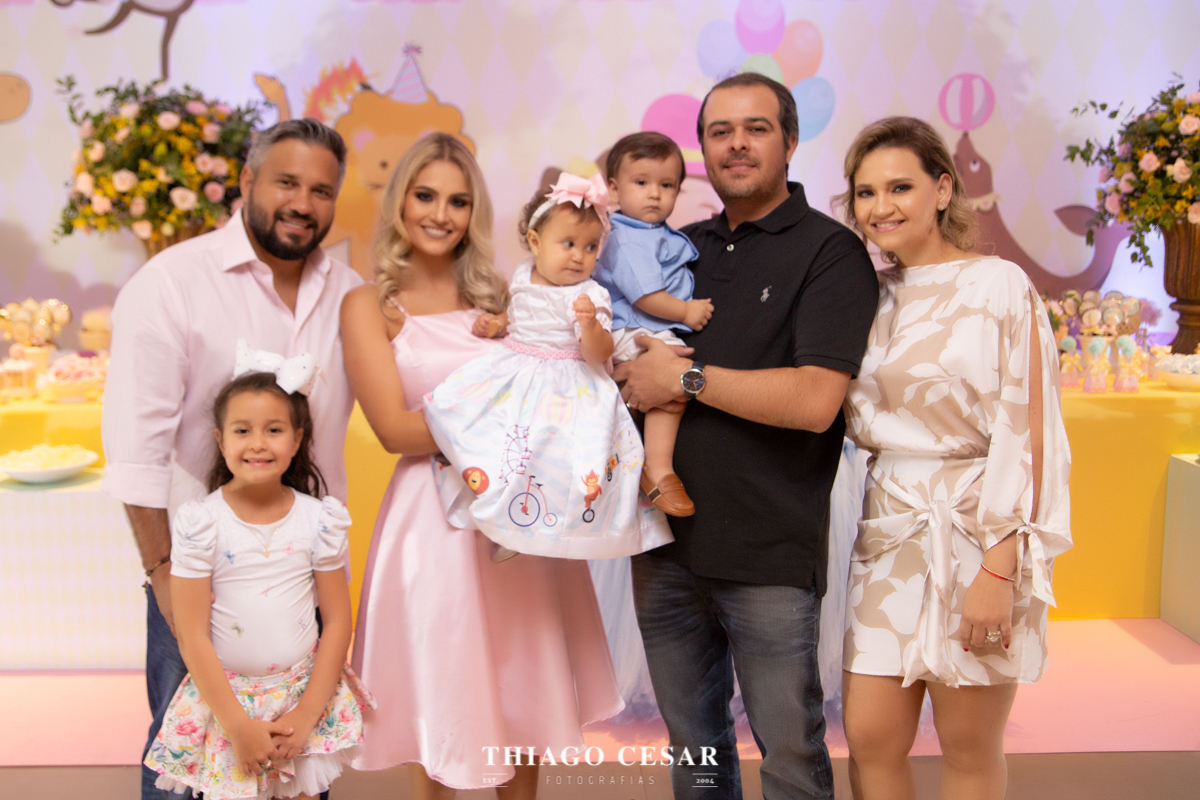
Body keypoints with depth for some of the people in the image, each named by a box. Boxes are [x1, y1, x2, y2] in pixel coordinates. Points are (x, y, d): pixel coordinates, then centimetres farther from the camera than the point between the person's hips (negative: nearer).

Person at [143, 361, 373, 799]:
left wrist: (305, 716, -9)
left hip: (305, 692, 1)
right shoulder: (199, 524, -10)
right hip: (225, 697, -1)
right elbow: (192, 637, -9)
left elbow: (337, 621, -2)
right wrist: (238, 726, -13)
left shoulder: (319, 519, -6)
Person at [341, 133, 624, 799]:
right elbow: (396, 429, -10)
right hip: (434, 520, -3)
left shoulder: (499, 295, 8)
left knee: (524, 693, 16)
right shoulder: (368, 306, -1)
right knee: (440, 700, 10)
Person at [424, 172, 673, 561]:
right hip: (514, 376, 6)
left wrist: (590, 325, -37)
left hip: (568, 388, -6)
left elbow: (599, 354, -21)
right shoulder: (522, 276, 4)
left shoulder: (590, 296, -13)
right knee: (455, 407, -1)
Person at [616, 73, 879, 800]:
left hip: (769, 555, -5)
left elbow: (814, 401, -19)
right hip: (666, 542, 6)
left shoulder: (830, 251, -7)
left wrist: (686, 378, -15)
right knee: (693, 741, 21)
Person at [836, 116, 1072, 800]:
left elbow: (1027, 434, -12)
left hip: (976, 531, -5)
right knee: (870, 738, 6)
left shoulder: (999, 286, -8)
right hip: (889, 534, 5)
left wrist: (999, 571, -17)